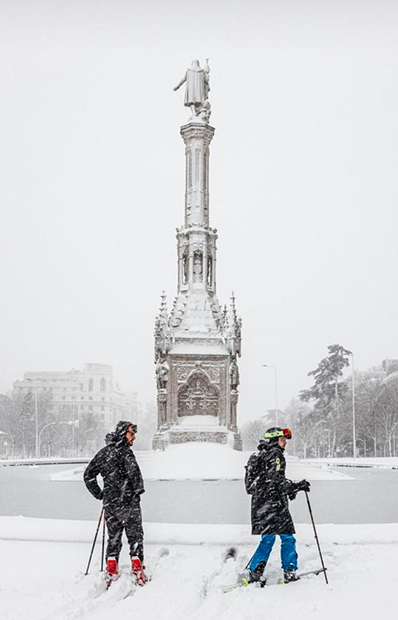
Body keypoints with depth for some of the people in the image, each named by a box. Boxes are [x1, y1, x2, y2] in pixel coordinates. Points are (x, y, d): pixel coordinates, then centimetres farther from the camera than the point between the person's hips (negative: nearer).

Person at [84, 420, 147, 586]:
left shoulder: (103, 452, 12)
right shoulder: (124, 451, -11)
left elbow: (88, 475, 16)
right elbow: (133, 471, -26)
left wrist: (99, 494, 19)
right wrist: (138, 490, -10)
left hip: (109, 503, 6)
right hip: (127, 501, -6)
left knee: (113, 537, 16)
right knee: (135, 536, 3)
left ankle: (111, 571, 14)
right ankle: (137, 570, 0)